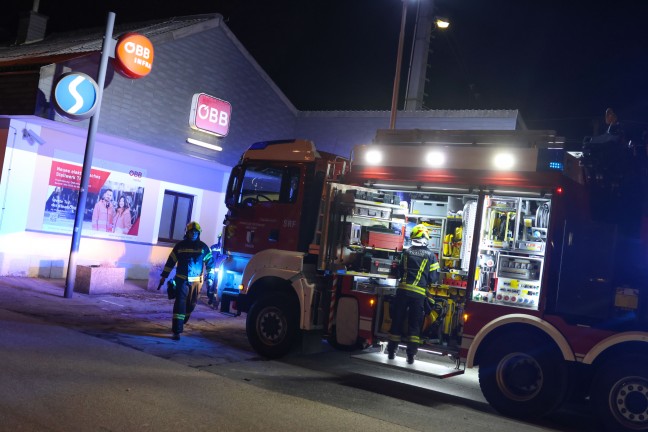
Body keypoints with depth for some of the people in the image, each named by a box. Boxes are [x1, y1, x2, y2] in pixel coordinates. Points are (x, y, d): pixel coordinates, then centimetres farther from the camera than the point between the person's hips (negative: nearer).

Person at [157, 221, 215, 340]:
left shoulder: (204, 247, 2)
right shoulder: (180, 245, 1)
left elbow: (210, 263, 7)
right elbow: (170, 261, 7)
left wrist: (210, 278, -2)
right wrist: (164, 276, 6)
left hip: (196, 281, 2)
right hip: (181, 280, -2)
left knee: (191, 304, 11)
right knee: (180, 304, -11)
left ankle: (181, 323, 36)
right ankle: (177, 331, -13)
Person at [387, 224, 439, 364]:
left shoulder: (407, 252, 4)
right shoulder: (430, 255, -1)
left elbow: (400, 272, 11)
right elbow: (434, 277, -1)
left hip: (403, 289, 1)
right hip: (419, 293, -1)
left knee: (397, 320, 9)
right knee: (415, 323, 6)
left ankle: (392, 350, 15)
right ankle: (411, 354, 4)